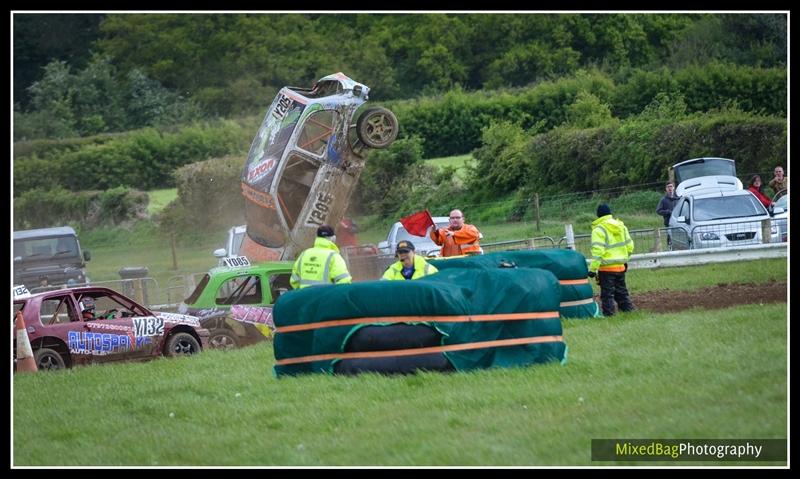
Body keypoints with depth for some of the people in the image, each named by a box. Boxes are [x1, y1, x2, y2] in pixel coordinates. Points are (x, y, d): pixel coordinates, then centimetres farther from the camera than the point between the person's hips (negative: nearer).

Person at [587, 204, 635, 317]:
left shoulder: (599, 230, -13)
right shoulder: (621, 226, 10)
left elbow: (597, 251, -21)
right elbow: (630, 245, 15)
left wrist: (593, 268, -20)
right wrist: (625, 259, 28)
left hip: (606, 268, -7)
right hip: (620, 266, 7)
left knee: (607, 294, -2)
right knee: (621, 291, 18)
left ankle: (608, 313, -4)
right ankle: (628, 309, 20)